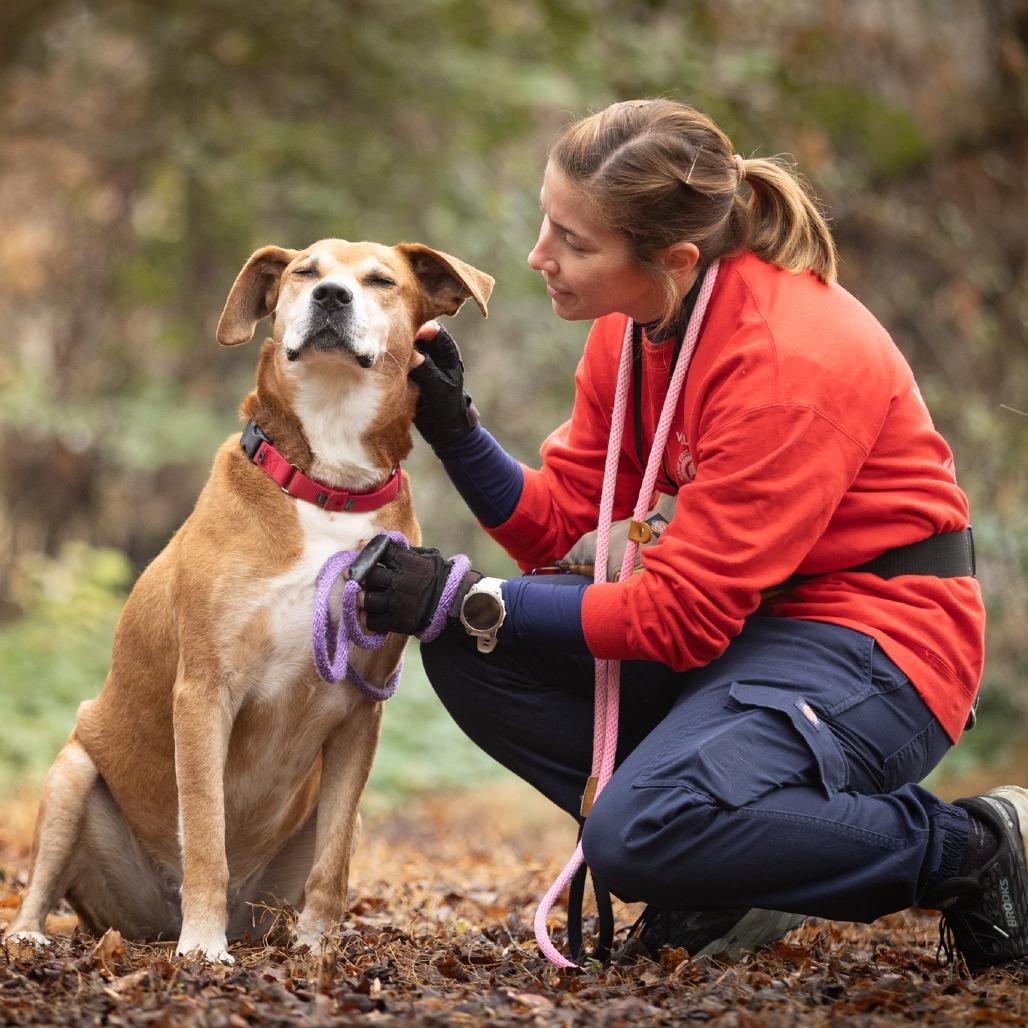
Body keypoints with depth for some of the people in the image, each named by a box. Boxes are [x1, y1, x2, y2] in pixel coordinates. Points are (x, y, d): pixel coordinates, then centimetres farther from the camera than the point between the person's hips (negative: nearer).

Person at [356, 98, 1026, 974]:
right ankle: (723, 873, 1)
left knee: (640, 836, -29)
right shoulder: (632, 326, 0)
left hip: (875, 644, -9)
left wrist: (466, 598, -23)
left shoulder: (789, 358, -26)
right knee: (467, 650, -6)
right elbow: (555, 520, 3)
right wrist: (455, 427, -14)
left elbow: (681, 614, -24)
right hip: (745, 620, 9)